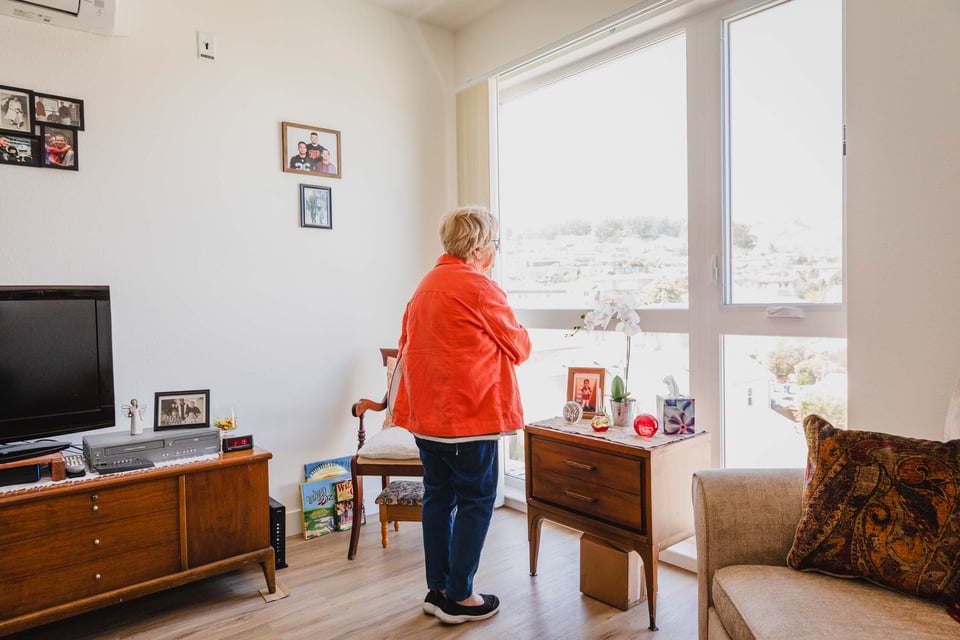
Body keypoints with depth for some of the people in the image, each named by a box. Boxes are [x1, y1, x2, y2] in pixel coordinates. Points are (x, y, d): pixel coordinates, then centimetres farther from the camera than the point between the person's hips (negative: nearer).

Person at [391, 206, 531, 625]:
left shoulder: (425, 286, 13)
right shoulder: (480, 287, -13)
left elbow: (407, 346, 17)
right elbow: (517, 347, -4)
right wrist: (525, 338, 16)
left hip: (426, 414, 8)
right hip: (470, 414, -8)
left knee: (438, 497, 15)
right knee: (476, 500, 5)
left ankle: (437, 589, 26)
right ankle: (459, 597, 14)